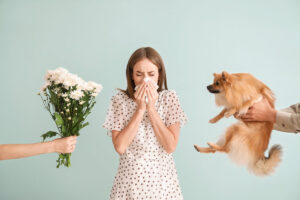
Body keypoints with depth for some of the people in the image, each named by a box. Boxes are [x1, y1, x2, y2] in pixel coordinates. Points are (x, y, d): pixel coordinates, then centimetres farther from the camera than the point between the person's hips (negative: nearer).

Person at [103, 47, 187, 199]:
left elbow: (171, 146, -14)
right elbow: (120, 147, -16)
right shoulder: (119, 100, -8)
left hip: (163, 178, 1)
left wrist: (151, 108, -18)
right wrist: (140, 108, -19)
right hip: (130, 178, 0)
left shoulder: (169, 98, -7)